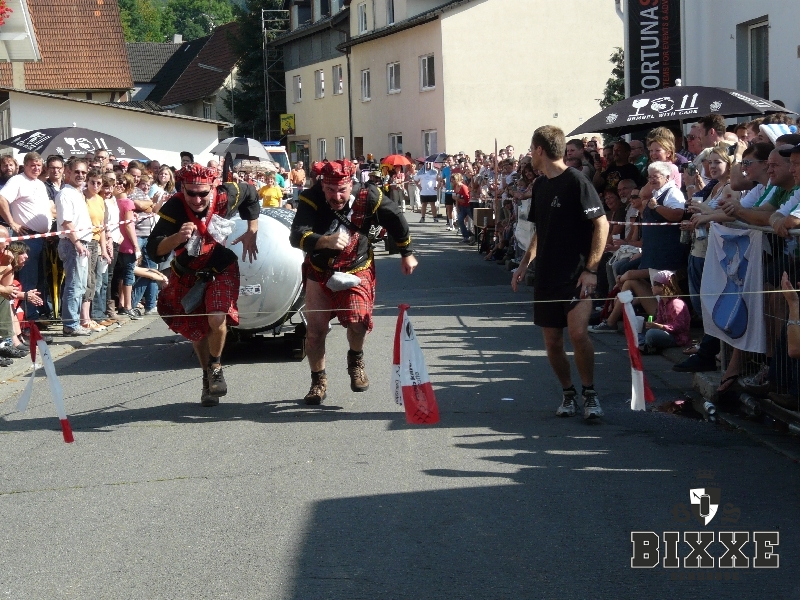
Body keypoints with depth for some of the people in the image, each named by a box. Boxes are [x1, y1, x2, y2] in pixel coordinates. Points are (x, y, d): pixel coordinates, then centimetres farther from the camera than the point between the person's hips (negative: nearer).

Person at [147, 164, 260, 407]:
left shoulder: (225, 197, -22)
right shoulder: (173, 209, -28)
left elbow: (251, 195, 3)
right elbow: (154, 252, -35)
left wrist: (252, 232, -1)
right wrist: (177, 237, -54)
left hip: (221, 271, -1)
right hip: (188, 275, 1)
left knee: (217, 319, -24)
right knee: (197, 332, 11)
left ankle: (216, 367, 3)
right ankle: (208, 378, 34)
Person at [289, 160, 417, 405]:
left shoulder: (368, 197, -20)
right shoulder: (312, 199, -22)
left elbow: (396, 220, -1)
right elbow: (296, 235, -35)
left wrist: (407, 254, 11)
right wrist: (325, 241, -55)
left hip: (357, 270, -1)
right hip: (320, 272, 1)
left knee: (358, 319, -23)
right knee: (315, 329, 0)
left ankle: (356, 359, 10)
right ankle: (318, 381, 23)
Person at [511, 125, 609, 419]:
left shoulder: (576, 181, -11)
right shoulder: (540, 186, 13)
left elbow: (602, 225, -13)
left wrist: (591, 269, -17)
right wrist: (525, 263, 13)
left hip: (576, 274, -7)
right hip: (547, 275, 7)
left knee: (578, 332, -21)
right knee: (552, 340, 6)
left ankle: (589, 392, -4)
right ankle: (568, 392, 22)